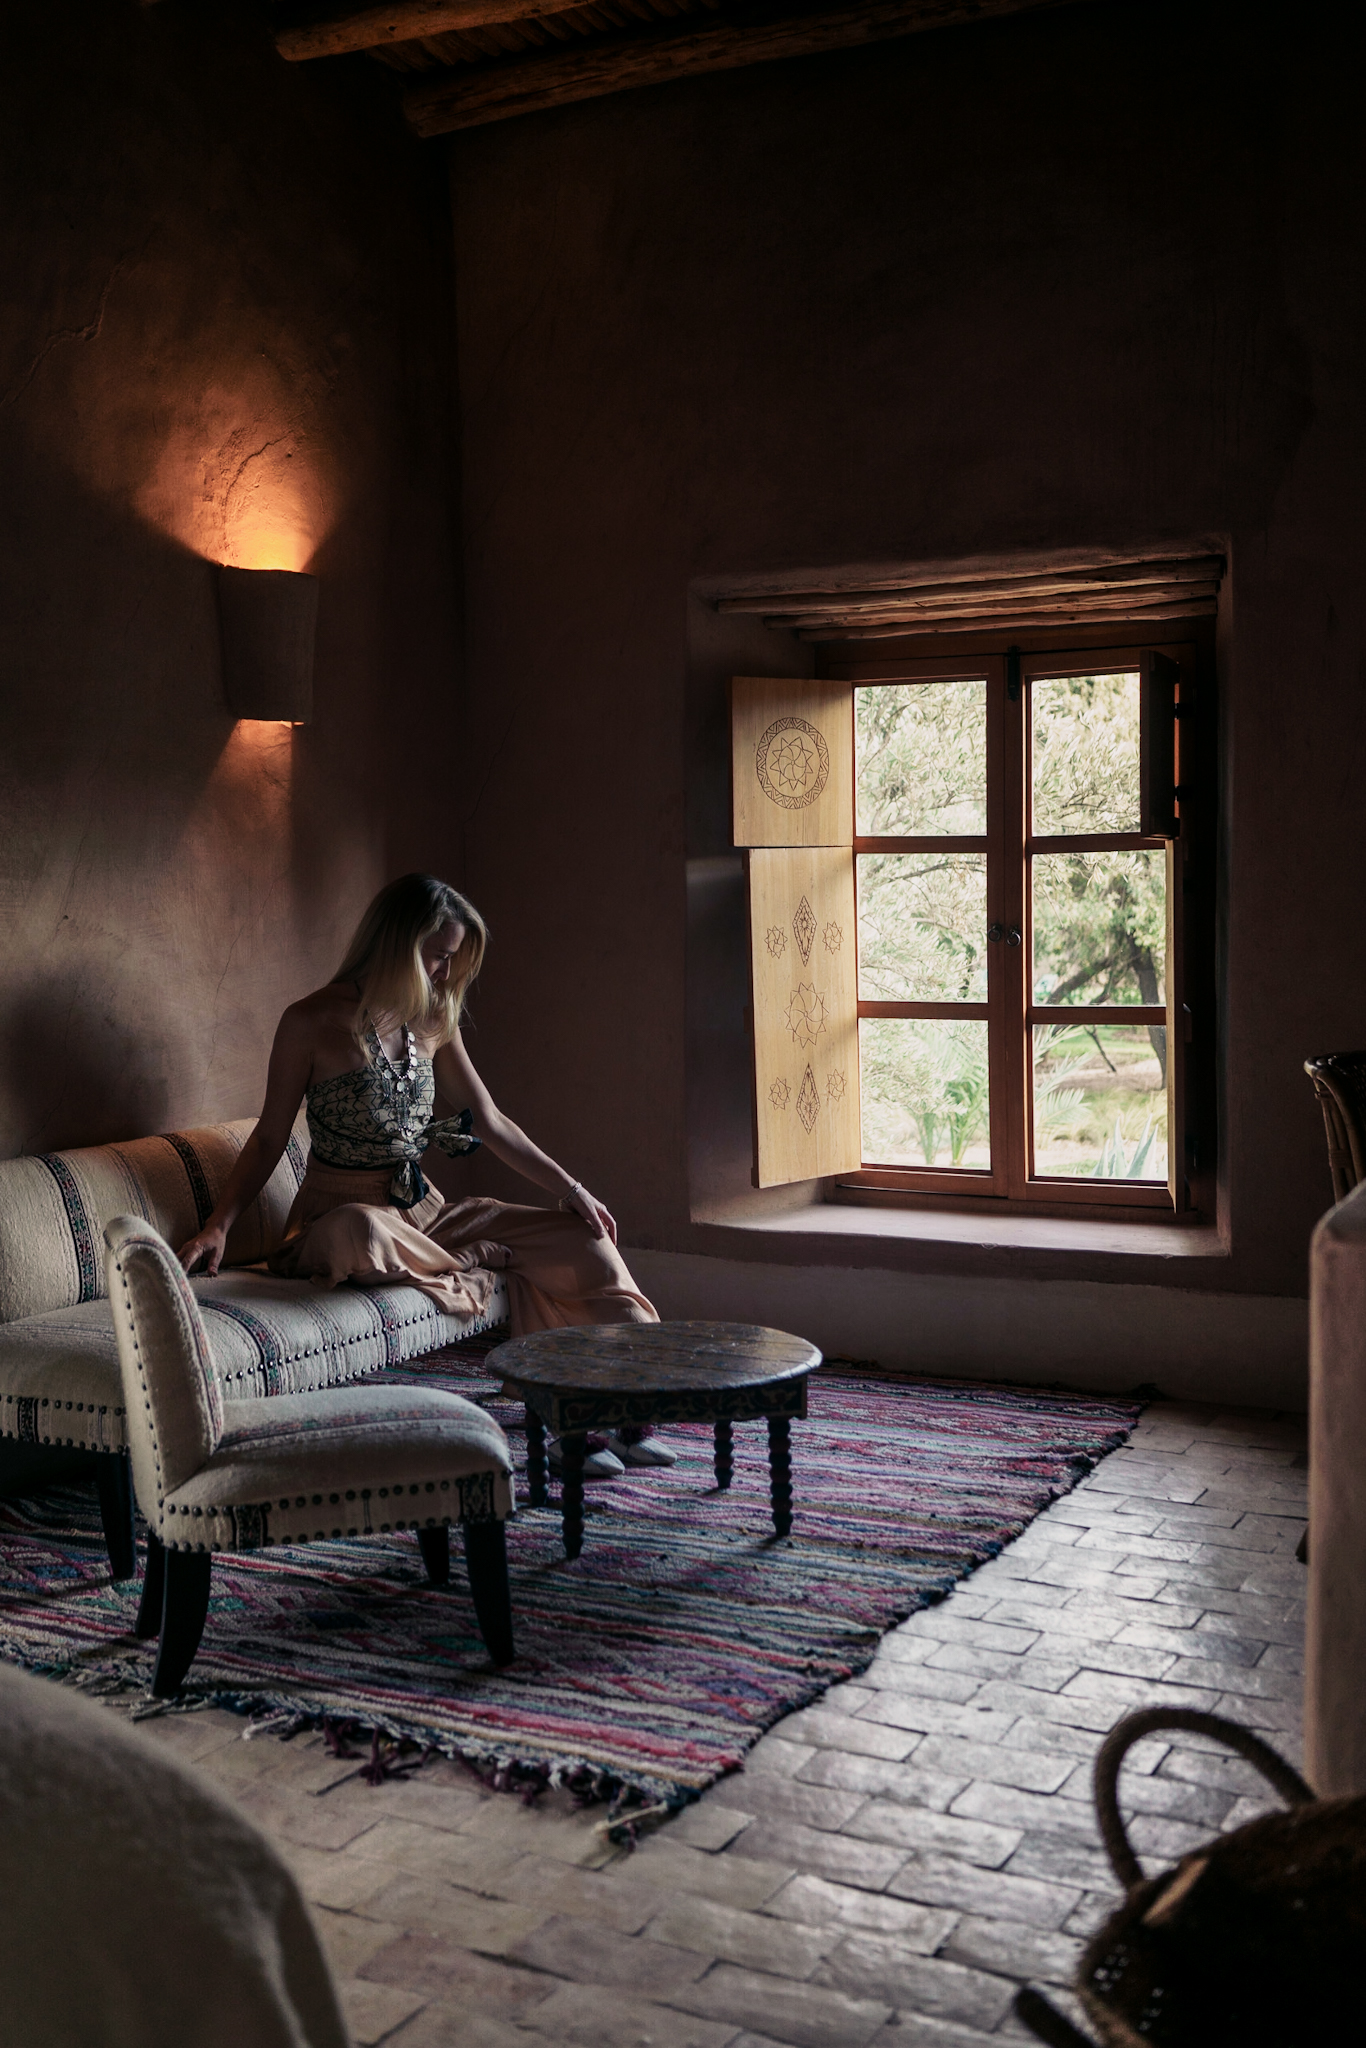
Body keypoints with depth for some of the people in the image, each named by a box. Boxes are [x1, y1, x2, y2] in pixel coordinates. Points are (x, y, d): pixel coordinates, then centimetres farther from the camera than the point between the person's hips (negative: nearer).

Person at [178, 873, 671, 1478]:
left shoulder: (433, 1023, 9)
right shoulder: (314, 1022, -8)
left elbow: (491, 1122, 14)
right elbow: (270, 1137, -3)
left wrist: (570, 1189, 7)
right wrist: (218, 1226, -14)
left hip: (424, 1210, 6)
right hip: (344, 1210, -6)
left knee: (582, 1240, -9)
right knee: (360, 1238, -45)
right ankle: (480, 1266, -22)